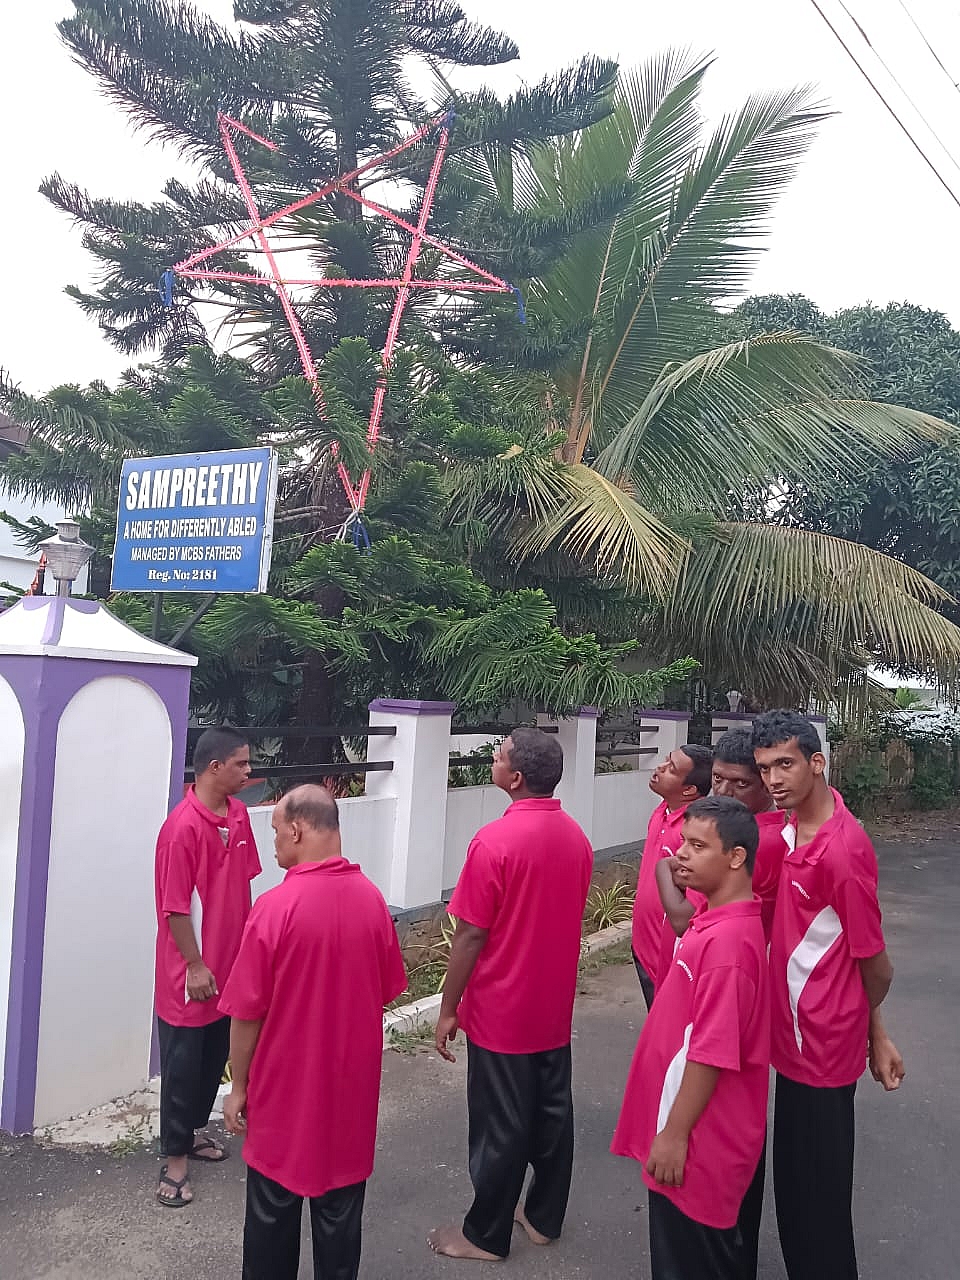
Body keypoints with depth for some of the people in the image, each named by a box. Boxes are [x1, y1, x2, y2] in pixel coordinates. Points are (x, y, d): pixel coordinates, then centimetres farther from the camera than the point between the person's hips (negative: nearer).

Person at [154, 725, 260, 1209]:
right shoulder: (183, 827, -24)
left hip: (230, 961, 8)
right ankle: (175, 1158, 21)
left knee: (216, 1055, 20)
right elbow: (174, 906, -20)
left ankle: (193, 1130, 39)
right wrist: (195, 965, -17)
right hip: (193, 971, -8)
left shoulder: (238, 813, 1)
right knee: (183, 1064, 6)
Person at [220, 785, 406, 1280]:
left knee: (274, 1210, 17)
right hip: (352, 1081, 4)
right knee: (340, 1210, 18)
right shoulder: (372, 899, -7)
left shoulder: (275, 908, -22)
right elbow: (385, 992, 4)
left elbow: (247, 1013, -15)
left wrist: (238, 1085, -1)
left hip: (285, 1085, -4)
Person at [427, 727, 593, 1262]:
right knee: (552, 1112, 18)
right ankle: (545, 1216, 35)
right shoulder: (577, 837, -1)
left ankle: (487, 1235, 25)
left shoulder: (494, 841, -23)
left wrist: (448, 1009, -8)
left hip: (500, 1012, -6)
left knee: (500, 1126, 8)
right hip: (554, 1007, 7)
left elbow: (471, 936, -19)